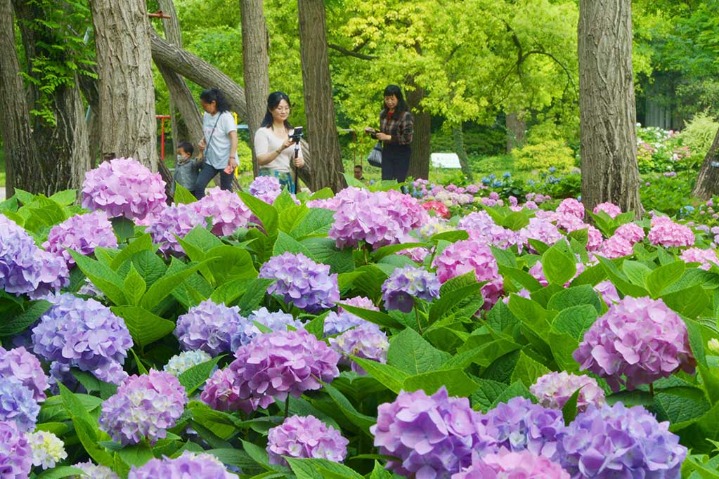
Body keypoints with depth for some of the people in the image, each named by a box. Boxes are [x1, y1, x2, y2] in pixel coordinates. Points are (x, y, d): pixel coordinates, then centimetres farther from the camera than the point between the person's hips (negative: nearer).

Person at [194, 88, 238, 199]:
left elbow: (234, 138, -18)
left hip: (225, 161, -7)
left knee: (225, 190, 1)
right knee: (199, 185, -6)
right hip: (210, 160, 7)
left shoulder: (226, 117, -13)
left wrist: (232, 157, -29)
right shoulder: (206, 116, 8)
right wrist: (203, 141, 1)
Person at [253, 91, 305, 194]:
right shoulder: (263, 132, -2)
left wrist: (300, 162, -10)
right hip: (270, 180, -5)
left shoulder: (292, 132, 14)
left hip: (289, 180, 5)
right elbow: (261, 160, -11)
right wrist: (281, 149, -24)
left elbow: (299, 159, 14)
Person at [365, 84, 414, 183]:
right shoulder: (383, 114, 7)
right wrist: (373, 131, 0)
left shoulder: (406, 115, -13)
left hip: (401, 153, -5)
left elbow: (407, 138, -16)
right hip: (386, 152, 5)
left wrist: (388, 137, -18)